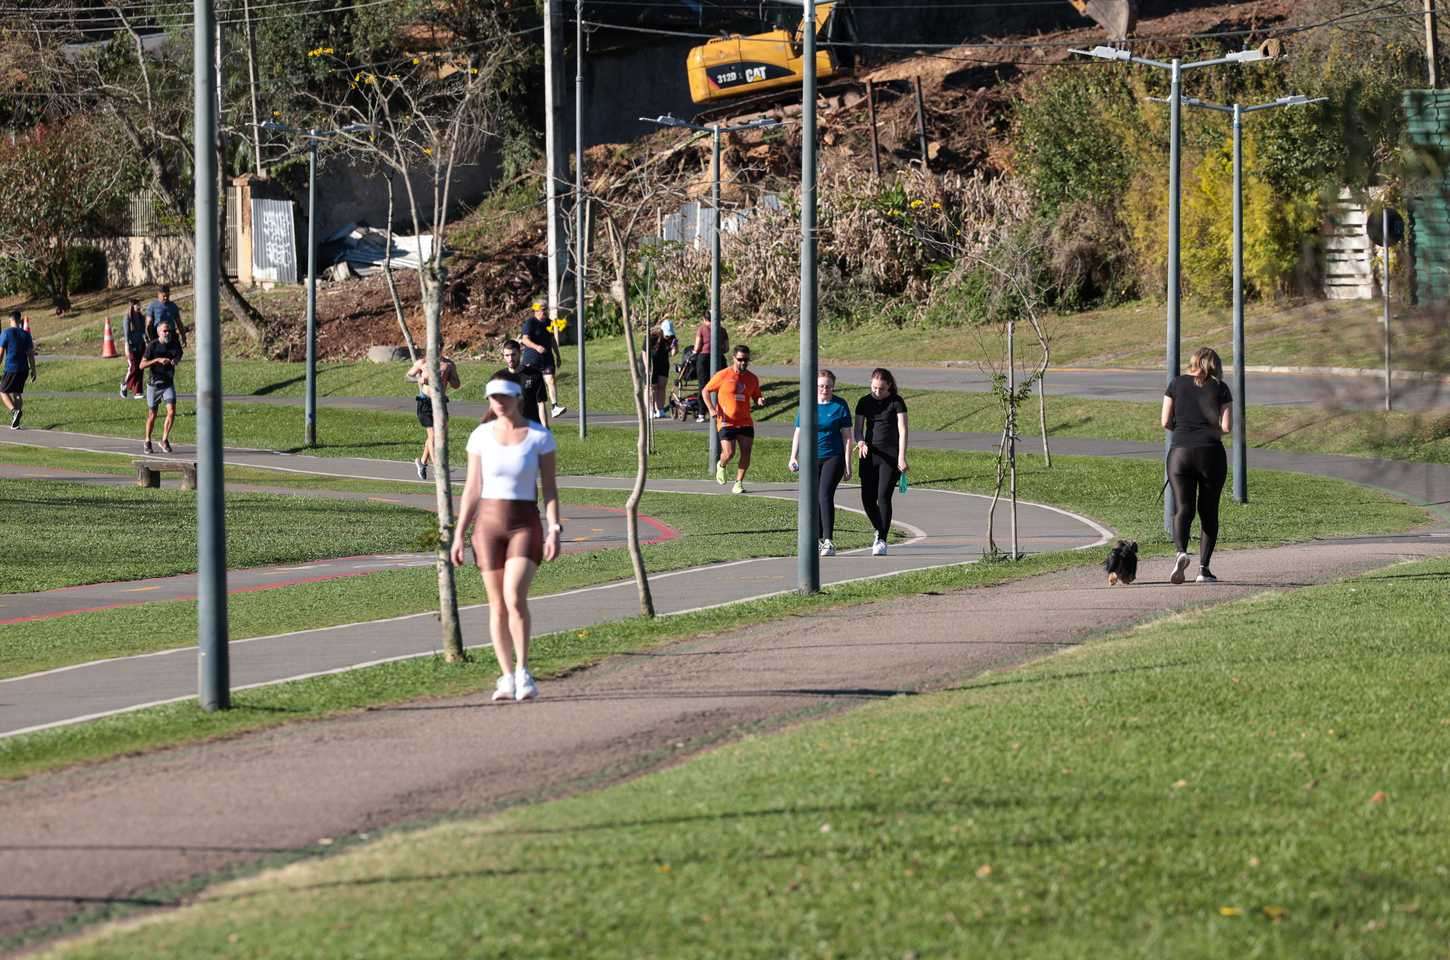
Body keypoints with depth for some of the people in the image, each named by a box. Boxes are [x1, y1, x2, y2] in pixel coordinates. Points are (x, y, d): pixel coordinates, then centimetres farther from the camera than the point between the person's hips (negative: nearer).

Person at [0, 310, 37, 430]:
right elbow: (30, 354, 5)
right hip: (23, 368, 4)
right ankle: (15, 423, 10)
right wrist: (33, 371, 11)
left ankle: (14, 411, -19)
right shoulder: (26, 334, 5)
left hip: (10, 369, -4)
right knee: (17, 393, 13)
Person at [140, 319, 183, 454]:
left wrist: (176, 360, -1)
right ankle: (147, 442, 25)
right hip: (154, 384, -2)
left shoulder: (174, 344, 0)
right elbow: (142, 365, -13)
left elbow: (179, 355, 23)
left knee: (171, 411, -16)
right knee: (152, 415, 7)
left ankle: (165, 440, -3)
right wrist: (157, 360, -26)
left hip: (168, 383, 2)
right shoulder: (152, 345, -10)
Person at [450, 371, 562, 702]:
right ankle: (507, 678, 10)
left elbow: (549, 488, -2)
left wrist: (554, 529, -11)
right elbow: (472, 489, 6)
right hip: (488, 523, 3)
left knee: (515, 597, -19)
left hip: (525, 525, -2)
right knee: (497, 605, 3)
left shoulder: (540, 437, -3)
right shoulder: (481, 436, 3)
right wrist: (459, 534, 3)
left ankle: (523, 672, -8)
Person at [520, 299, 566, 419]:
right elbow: (525, 339, -21)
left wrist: (558, 356, 24)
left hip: (547, 358, 5)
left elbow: (552, 340, 23)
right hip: (531, 359, -5)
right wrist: (536, 347, -37)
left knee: (551, 381, -12)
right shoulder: (530, 323, -9)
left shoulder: (548, 323, 13)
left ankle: (554, 408, -21)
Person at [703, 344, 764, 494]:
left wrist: (760, 401, -6)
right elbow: (705, 391, 3)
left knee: (746, 453, -5)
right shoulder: (723, 375, -4)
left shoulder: (752, 378, 8)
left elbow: (756, 398, 19)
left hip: (745, 423, 4)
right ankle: (721, 466, 24)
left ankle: (738, 483, 7)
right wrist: (712, 409, -10)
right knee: (729, 453, -12)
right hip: (726, 422, -4)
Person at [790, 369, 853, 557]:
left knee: (825, 495, -16)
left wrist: (848, 464, -2)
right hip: (810, 458, 4)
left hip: (833, 457, -4)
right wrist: (793, 457, 2)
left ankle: (828, 541, -17)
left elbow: (846, 436, 1)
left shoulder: (840, 406, -1)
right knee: (814, 499, 7)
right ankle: (818, 539, 19)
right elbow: (798, 433, 12)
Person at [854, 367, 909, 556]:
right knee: (867, 499, 1)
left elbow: (902, 430, -8)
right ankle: (879, 531, 26)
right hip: (869, 455, 4)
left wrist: (902, 457, -17)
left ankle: (882, 541, -5)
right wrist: (860, 442, -18)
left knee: (884, 497, -11)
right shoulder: (864, 402, 8)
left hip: (890, 456, -4)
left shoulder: (896, 402, -3)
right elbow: (858, 428, 6)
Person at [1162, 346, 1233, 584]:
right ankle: (1204, 567, 7)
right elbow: (1226, 426, -4)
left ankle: (1181, 551, -25)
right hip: (1211, 453, -1)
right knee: (1208, 511, 10)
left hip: (1180, 451, 1)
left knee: (1183, 509, 2)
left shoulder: (1177, 384, 5)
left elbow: (1166, 422, 2)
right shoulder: (1219, 388, 2)